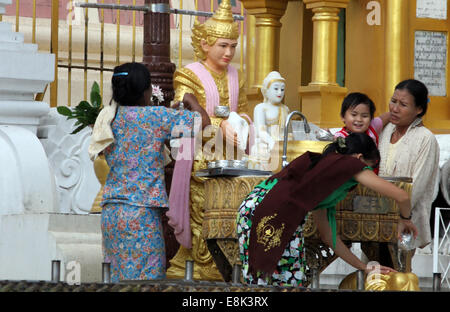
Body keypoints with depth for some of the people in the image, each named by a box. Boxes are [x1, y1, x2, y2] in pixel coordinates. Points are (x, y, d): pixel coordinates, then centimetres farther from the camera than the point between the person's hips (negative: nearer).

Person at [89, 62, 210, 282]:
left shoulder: (110, 118, 9)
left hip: (111, 210, 6)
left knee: (119, 277, 8)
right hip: (142, 211, -6)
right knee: (146, 279, -4)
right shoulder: (155, 116, -8)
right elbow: (203, 119, -6)